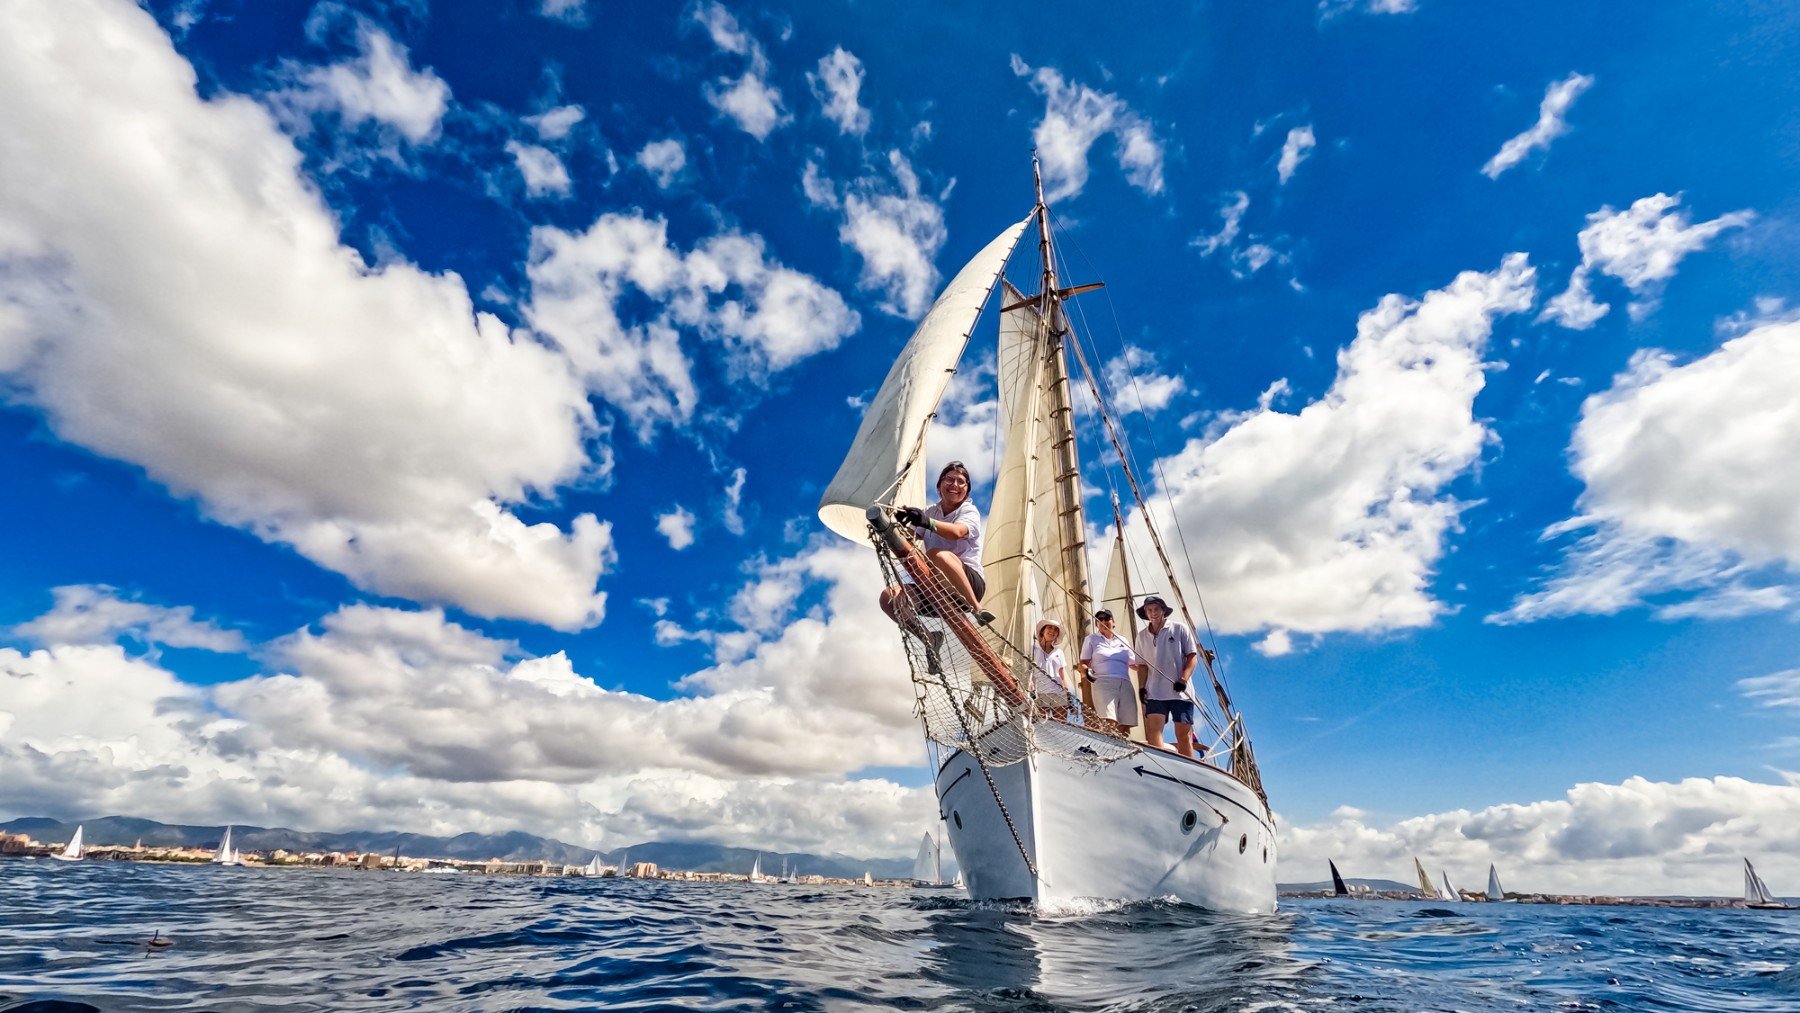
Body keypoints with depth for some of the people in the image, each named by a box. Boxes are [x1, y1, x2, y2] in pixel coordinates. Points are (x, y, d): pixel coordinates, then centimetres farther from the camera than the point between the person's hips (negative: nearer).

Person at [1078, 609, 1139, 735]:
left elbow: (1133, 663, 24)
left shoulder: (1122, 640, 22)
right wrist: (1086, 672, -14)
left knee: (1125, 727, -3)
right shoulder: (1091, 639, 14)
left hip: (1125, 684, 4)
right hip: (1104, 683, -4)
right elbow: (1083, 663, 8)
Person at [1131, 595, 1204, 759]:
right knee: (1153, 730, -14)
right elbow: (1142, 665, 14)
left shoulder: (1179, 628, 5)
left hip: (1180, 692, -2)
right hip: (1155, 693, 2)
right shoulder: (1142, 635, 12)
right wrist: (1142, 687, 0)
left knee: (1183, 734, 0)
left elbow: (1192, 656, 2)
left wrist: (1183, 679, -11)